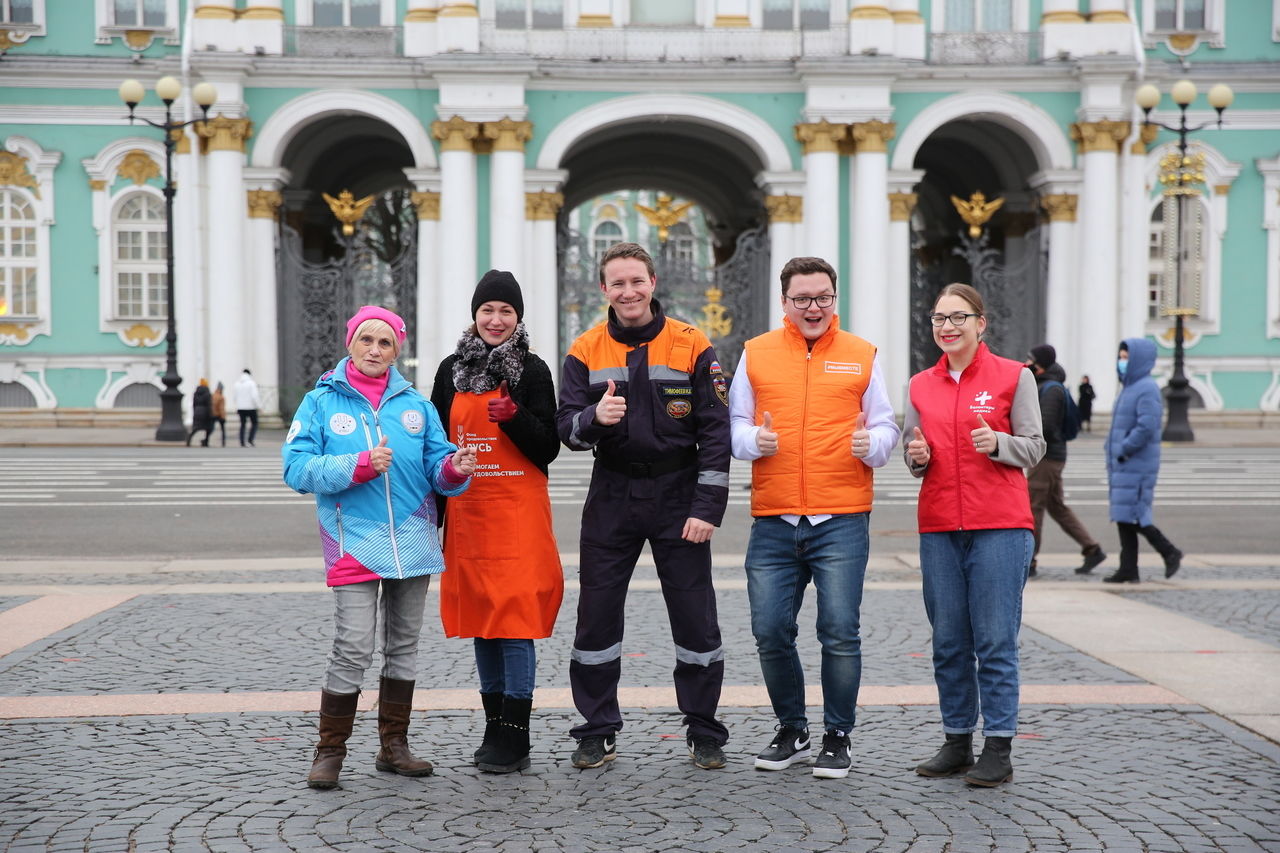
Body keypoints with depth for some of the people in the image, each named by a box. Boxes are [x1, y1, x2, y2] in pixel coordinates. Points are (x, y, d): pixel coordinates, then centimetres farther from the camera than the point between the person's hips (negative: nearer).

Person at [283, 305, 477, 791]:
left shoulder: (415, 404, 9)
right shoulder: (322, 402, 1)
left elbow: (436, 468, 6)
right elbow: (297, 469, -9)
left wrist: (453, 470, -17)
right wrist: (360, 465, -19)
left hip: (413, 544, 4)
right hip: (355, 544, -4)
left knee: (403, 646, 11)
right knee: (353, 649, -10)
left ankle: (393, 747, 24)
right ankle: (330, 751, 5)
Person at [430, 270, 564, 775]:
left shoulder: (532, 370, 0)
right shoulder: (452, 371, 10)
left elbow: (548, 448, -3)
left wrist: (514, 416, -20)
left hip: (519, 512, -4)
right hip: (466, 514, 4)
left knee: (515, 617, -7)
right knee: (479, 618, 9)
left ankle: (514, 739, -2)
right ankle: (494, 729, 19)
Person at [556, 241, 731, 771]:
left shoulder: (691, 347, -4)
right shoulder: (586, 351, 2)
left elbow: (715, 432, -5)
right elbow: (566, 426, 0)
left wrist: (707, 508, -11)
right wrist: (594, 418, -24)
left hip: (678, 495, -2)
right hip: (611, 495, 2)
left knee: (696, 618, 2)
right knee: (596, 616, 5)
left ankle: (705, 733, 17)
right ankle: (597, 732, 18)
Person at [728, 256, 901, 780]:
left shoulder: (861, 355, 8)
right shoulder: (756, 353, 9)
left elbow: (886, 426, 10)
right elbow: (735, 424, 10)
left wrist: (872, 443, -12)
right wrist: (754, 439, -11)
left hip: (842, 519, -1)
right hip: (774, 520, 2)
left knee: (840, 632, -3)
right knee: (770, 632, 4)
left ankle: (837, 740, 14)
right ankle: (792, 734, 23)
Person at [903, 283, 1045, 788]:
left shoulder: (1014, 377, 1)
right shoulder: (920, 386, 12)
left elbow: (1034, 448, 1)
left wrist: (998, 443, -17)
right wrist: (917, 456, -5)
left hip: (1000, 524, -4)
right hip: (939, 525, 4)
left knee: (996, 641, -4)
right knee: (948, 641, 7)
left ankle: (998, 750, 3)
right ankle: (957, 742, 17)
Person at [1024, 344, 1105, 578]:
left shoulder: (1052, 389, -14)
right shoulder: (1043, 386, 17)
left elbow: (1045, 425, -23)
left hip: (1047, 457, -10)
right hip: (1046, 455, 10)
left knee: (1032, 507, -6)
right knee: (1057, 508, 11)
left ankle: (1027, 561, -1)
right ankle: (1092, 550, 13)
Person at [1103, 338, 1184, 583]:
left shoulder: (1147, 389, -13)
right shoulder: (1128, 388, 16)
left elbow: (1147, 427, -23)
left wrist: (1123, 451, -17)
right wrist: (1113, 458, 13)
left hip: (1136, 467, -9)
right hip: (1122, 466, 9)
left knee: (1132, 517, -9)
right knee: (1123, 518, 9)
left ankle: (1170, 552, 6)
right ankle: (1128, 570, 12)